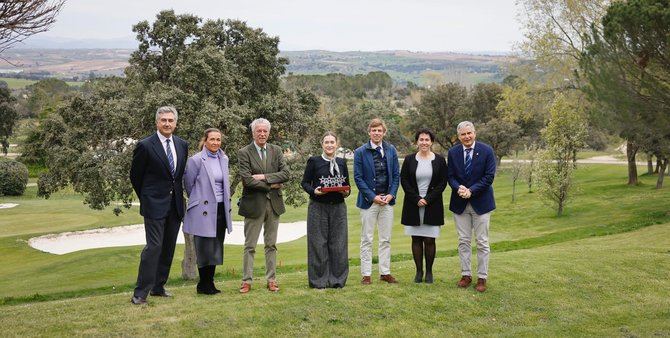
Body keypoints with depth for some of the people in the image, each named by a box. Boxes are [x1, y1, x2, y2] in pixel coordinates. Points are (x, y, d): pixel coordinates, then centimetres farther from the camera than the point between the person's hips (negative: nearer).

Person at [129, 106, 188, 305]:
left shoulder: (182, 145, 7)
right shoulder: (145, 146, -9)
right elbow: (135, 175, 1)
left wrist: (177, 193, 14)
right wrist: (146, 198, 8)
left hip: (175, 204, 6)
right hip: (155, 205, -6)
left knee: (169, 248, 10)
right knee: (154, 246, -11)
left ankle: (158, 287, 21)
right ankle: (141, 293, -6)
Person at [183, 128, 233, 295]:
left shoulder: (224, 159, 9)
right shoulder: (195, 160, -9)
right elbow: (188, 184, 0)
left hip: (220, 209, 6)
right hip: (203, 211, -6)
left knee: (216, 248, 10)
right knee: (205, 249, -1)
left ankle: (209, 284, 21)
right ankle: (204, 285, 12)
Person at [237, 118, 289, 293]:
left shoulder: (276, 150, 8)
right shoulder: (244, 153, -5)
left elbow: (286, 173, -3)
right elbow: (247, 180, -15)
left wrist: (264, 177, -14)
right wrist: (271, 185, -11)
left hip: (274, 204, 4)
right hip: (254, 204, -4)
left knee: (271, 245, 10)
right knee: (250, 246, 3)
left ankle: (271, 279, 17)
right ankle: (247, 280, 10)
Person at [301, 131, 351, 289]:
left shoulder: (342, 162, 11)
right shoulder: (313, 161, 1)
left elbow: (347, 184, 15)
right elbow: (305, 182, 2)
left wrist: (346, 192, -7)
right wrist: (313, 191, -17)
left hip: (338, 207, 3)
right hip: (318, 207, -3)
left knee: (338, 242, 3)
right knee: (319, 243, 0)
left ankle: (337, 279, 13)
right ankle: (319, 280, 9)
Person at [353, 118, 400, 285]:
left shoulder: (391, 150, 6)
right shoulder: (360, 152, -3)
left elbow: (396, 175, 8)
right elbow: (358, 177, -6)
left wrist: (391, 194, -6)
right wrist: (373, 197, -12)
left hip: (387, 200, 3)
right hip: (369, 201, -3)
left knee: (386, 239, 9)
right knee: (367, 240, 3)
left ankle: (385, 272, 16)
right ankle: (366, 274, 9)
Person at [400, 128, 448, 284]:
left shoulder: (439, 160, 2)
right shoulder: (409, 159, 4)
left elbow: (442, 183, 0)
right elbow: (404, 181, 1)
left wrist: (428, 199, -10)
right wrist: (417, 199, -9)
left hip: (432, 205, -1)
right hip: (413, 205, 1)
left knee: (429, 240, 0)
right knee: (416, 239, 4)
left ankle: (429, 272, 11)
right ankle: (419, 271, 13)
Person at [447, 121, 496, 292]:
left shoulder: (487, 151, -6)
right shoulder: (453, 152, 3)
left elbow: (489, 176, -9)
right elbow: (450, 176, 4)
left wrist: (471, 191, -17)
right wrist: (458, 188, -17)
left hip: (480, 202, -2)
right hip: (460, 203, 3)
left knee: (482, 242, 2)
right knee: (463, 241, 8)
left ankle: (482, 278, 10)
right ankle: (466, 274, 18)